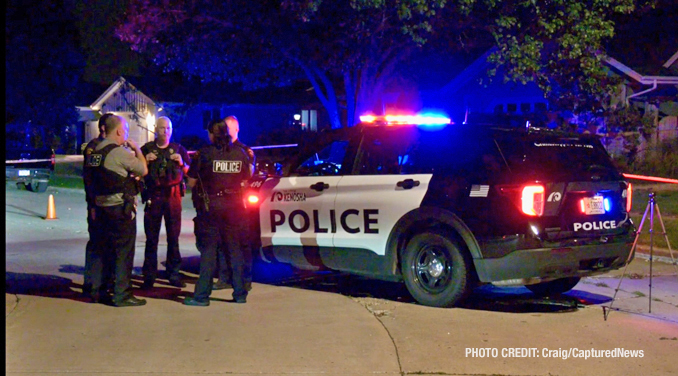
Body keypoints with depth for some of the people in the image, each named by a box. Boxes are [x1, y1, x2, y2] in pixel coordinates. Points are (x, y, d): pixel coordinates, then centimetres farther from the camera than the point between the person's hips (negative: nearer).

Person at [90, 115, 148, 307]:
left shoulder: (97, 150, 8)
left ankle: (96, 291, 23)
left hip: (101, 205, 8)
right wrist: (137, 149, 4)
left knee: (101, 249, 15)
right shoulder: (119, 152, -15)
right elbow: (143, 170, -7)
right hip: (120, 207, -8)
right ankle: (122, 295, 1)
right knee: (124, 251, -1)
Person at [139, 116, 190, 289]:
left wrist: (182, 163, -6)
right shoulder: (146, 149, 9)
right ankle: (149, 275, 1)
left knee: (173, 237, 2)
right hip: (153, 195, -1)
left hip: (173, 195, 1)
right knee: (151, 237, -2)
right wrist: (145, 161, -9)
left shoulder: (178, 149, 12)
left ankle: (174, 273, 8)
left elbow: (190, 172, 13)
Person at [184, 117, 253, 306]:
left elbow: (191, 182, -4)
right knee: (235, 249, 11)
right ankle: (240, 293, 15)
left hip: (212, 206, -3)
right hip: (235, 206, 3)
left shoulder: (205, 153, -8)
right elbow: (247, 177, 12)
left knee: (208, 250, 1)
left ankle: (202, 295, 3)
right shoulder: (240, 153, 2)